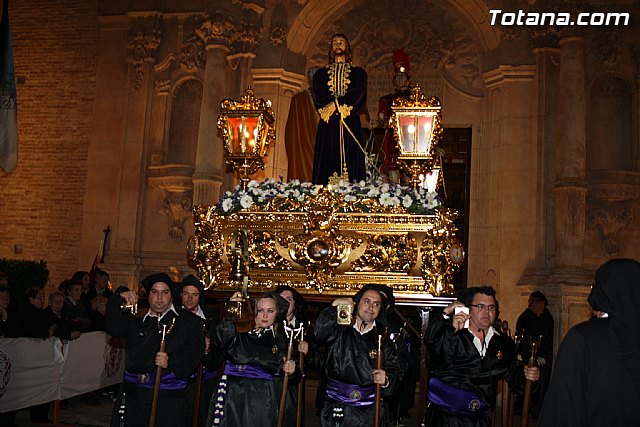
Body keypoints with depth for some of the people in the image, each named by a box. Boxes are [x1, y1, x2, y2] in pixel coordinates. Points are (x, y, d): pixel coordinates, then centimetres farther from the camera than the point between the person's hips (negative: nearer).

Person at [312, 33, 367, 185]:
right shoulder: (321, 73, 21)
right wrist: (341, 105, -10)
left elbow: (359, 95, 1)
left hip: (350, 123, -1)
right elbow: (318, 97, 5)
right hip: (328, 125, 1)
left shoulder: (358, 72, 18)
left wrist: (335, 105, -10)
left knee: (350, 161, -8)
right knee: (327, 165, -7)